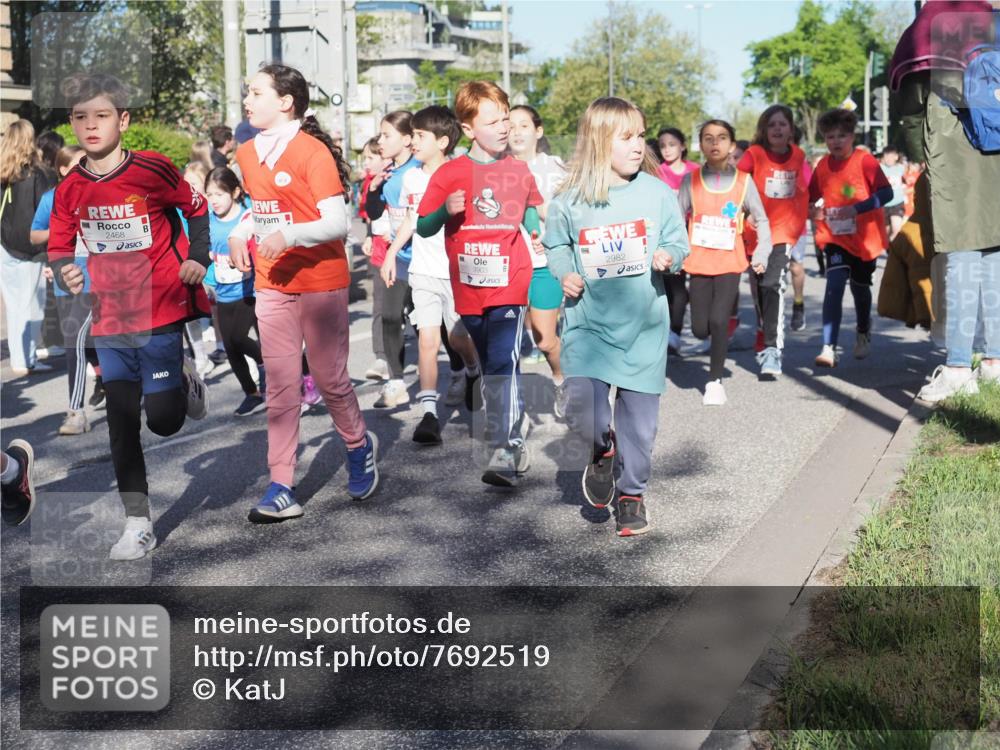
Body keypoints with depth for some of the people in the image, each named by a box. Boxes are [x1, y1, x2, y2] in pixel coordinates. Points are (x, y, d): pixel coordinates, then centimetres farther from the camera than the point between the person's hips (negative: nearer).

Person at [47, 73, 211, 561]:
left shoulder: (153, 169, -10)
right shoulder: (69, 190, 0)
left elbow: (196, 209, 5)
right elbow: (58, 249, 7)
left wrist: (197, 259, -5)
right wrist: (67, 273, -14)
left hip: (160, 312, -3)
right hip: (109, 319, 4)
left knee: (162, 420, -4)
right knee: (121, 420, 4)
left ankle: (185, 384, 33)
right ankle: (138, 524, 13)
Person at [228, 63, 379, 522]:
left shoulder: (313, 152, -13)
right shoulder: (247, 154, 9)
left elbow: (337, 224, -16)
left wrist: (289, 235, -30)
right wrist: (240, 235, 2)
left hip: (320, 282, -6)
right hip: (271, 283, 6)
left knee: (330, 379, 4)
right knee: (280, 387, 4)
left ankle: (360, 446, 33)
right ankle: (282, 489, 7)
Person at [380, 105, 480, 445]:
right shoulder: (411, 178, 8)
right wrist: (391, 254, 15)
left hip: (455, 270, -3)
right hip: (422, 270, 3)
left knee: (458, 337, 9)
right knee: (428, 339, -6)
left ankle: (472, 372, 44)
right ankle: (429, 412, -9)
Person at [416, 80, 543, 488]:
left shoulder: (520, 172, 6)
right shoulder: (450, 174, 0)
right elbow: (423, 228, 1)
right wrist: (446, 210, -18)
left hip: (509, 286, -1)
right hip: (469, 288, 2)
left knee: (503, 365, -16)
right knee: (490, 366, 16)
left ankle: (505, 451, -17)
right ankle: (517, 436, 34)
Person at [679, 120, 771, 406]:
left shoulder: (743, 181, 0)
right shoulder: (691, 180, 0)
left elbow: (761, 220, 8)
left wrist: (761, 255, 0)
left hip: (730, 263, -1)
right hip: (699, 263, 1)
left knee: (718, 321, -14)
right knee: (700, 328, 0)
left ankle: (715, 380, 3)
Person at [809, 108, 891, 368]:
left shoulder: (865, 161, -11)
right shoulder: (822, 166, 0)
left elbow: (886, 193, -17)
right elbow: (813, 199, 13)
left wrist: (856, 209, -28)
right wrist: (814, 209, -10)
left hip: (865, 237, -1)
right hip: (835, 237, 1)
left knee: (860, 287, 16)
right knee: (834, 286, -18)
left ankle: (863, 333, 46)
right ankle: (829, 349, -22)